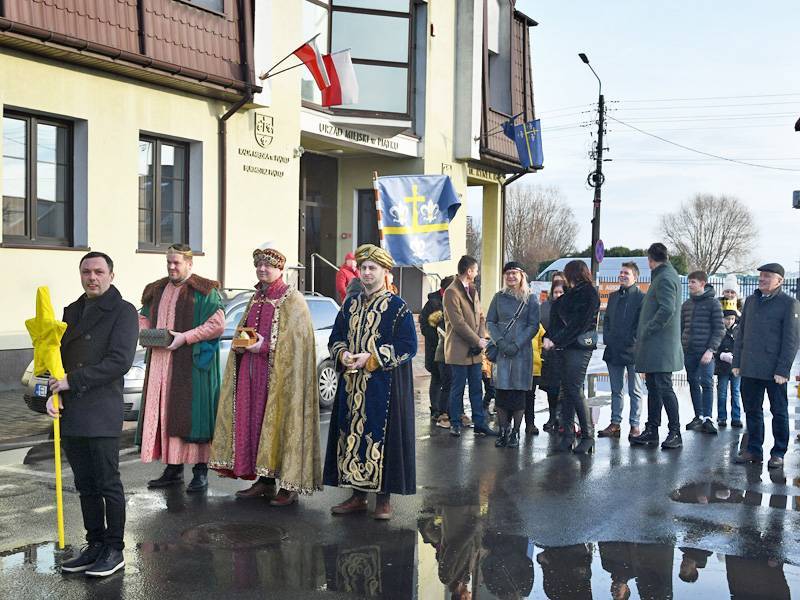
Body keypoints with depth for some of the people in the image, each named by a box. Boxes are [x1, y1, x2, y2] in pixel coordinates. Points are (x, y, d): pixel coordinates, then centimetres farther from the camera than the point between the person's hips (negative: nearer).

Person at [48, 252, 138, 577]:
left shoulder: (122, 311, -4)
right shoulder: (72, 311, 17)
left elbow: (120, 361, -14)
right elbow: (61, 356, 19)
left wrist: (72, 381, -14)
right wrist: (53, 393, 2)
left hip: (101, 413, -7)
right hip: (70, 413, 7)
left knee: (108, 483, 0)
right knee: (85, 485, 13)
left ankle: (114, 550, 10)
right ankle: (95, 545, 23)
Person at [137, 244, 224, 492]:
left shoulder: (203, 291, -3)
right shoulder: (157, 290, 16)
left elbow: (217, 324, -11)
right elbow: (144, 316, 26)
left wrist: (185, 337, -17)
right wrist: (145, 332, 3)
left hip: (190, 363, -6)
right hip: (160, 362, 6)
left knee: (191, 413, -5)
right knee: (163, 412, 4)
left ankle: (200, 471, 1)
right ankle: (173, 468, 13)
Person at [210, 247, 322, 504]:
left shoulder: (293, 300, -6)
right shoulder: (256, 299, 17)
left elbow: (296, 341, -13)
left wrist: (265, 345, -20)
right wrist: (241, 344, 3)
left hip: (278, 374, -7)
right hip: (251, 372, 7)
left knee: (278, 422, -7)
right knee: (254, 422, 5)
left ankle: (290, 485, -1)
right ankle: (264, 481, 14)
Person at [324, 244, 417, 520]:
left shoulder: (397, 307, -4)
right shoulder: (350, 306, 12)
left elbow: (408, 346, -9)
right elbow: (335, 338, 16)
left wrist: (371, 358, -16)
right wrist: (343, 355, -7)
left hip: (384, 386, -5)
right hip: (351, 385, 5)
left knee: (381, 437, -4)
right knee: (352, 434, 7)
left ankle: (384, 498, 7)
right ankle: (357, 494, 17)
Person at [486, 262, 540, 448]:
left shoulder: (530, 299, 4)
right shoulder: (499, 297, 11)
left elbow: (533, 326, -1)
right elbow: (490, 321, 9)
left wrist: (517, 344, -11)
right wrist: (499, 341, -7)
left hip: (522, 350, -1)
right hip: (501, 350, 2)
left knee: (518, 391, -1)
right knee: (501, 391, -2)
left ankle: (515, 433, 7)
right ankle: (503, 431, 8)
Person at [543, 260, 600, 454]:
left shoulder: (590, 294, -5)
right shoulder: (569, 295, 19)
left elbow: (579, 324, -13)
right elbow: (556, 318, 15)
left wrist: (556, 340, -15)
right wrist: (549, 337, -2)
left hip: (579, 347, -7)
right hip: (562, 346, 7)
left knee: (575, 390, -10)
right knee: (565, 390, 5)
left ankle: (588, 436, -2)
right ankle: (568, 435, 8)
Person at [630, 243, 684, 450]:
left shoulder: (665, 278, -12)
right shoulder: (663, 276, 18)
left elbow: (667, 309, -24)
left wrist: (647, 330, -17)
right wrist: (643, 332, 15)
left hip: (661, 347, -10)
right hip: (653, 348, 10)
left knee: (664, 388, -7)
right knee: (653, 388, 12)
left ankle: (675, 433, -2)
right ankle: (651, 431, 18)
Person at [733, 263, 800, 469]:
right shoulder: (751, 301, 13)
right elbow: (741, 334, 16)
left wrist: (783, 370, -14)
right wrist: (737, 363, 10)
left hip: (774, 371, -5)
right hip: (750, 369, 5)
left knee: (779, 412, 4)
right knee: (752, 410, 10)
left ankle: (778, 453, 13)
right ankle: (754, 450, 20)